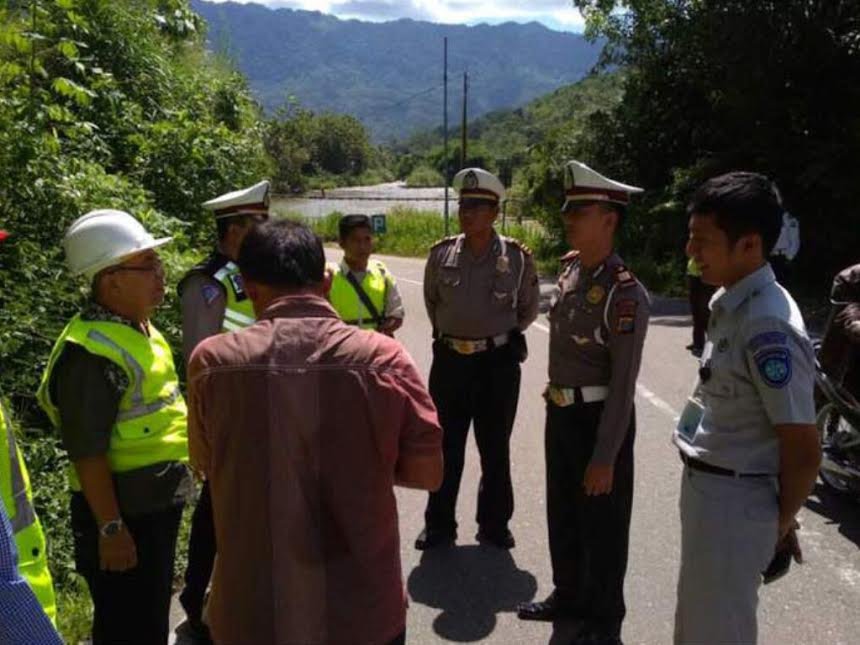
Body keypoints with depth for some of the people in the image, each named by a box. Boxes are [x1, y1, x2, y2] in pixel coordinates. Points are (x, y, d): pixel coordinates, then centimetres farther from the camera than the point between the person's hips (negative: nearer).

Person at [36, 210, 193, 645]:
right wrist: (110, 528, -21)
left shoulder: (137, 326, 6)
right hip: (125, 511, -9)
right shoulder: (92, 351, -24)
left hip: (158, 502, 9)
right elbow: (87, 452, -24)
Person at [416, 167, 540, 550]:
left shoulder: (517, 257, -7)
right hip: (450, 359, 2)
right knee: (446, 447, 11)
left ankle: (494, 525, 28)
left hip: (498, 362, -1)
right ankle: (439, 525, 25)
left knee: (495, 448, 11)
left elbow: (529, 308, 8)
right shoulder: (441, 254, -2)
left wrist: (503, 336, 10)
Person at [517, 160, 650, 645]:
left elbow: (624, 383, -21)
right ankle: (569, 596, 44)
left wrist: (605, 457, -19)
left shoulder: (625, 293, -22)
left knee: (602, 525, 11)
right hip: (561, 412, 8)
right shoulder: (571, 269, 3)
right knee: (563, 513, 22)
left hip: (600, 418, -8)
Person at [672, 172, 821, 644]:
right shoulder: (727, 301, 2)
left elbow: (803, 452, -22)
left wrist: (780, 522, -6)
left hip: (734, 500, -9)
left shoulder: (769, 327, -27)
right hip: (705, 486, 9)